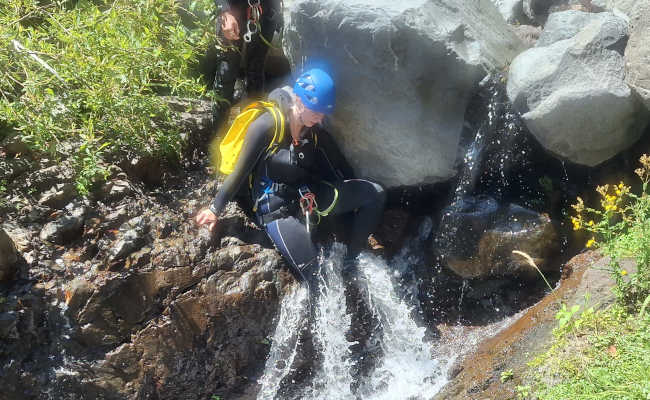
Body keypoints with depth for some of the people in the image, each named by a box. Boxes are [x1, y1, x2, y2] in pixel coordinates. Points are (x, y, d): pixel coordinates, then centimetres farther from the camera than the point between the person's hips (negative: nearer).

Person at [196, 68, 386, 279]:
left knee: (375, 193, -9)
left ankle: (352, 260, 1)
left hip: (309, 197, 6)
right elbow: (240, 172, -9)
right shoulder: (266, 127, -16)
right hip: (277, 210, -6)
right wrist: (214, 209, -2)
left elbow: (341, 167, 10)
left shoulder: (315, 130, 1)